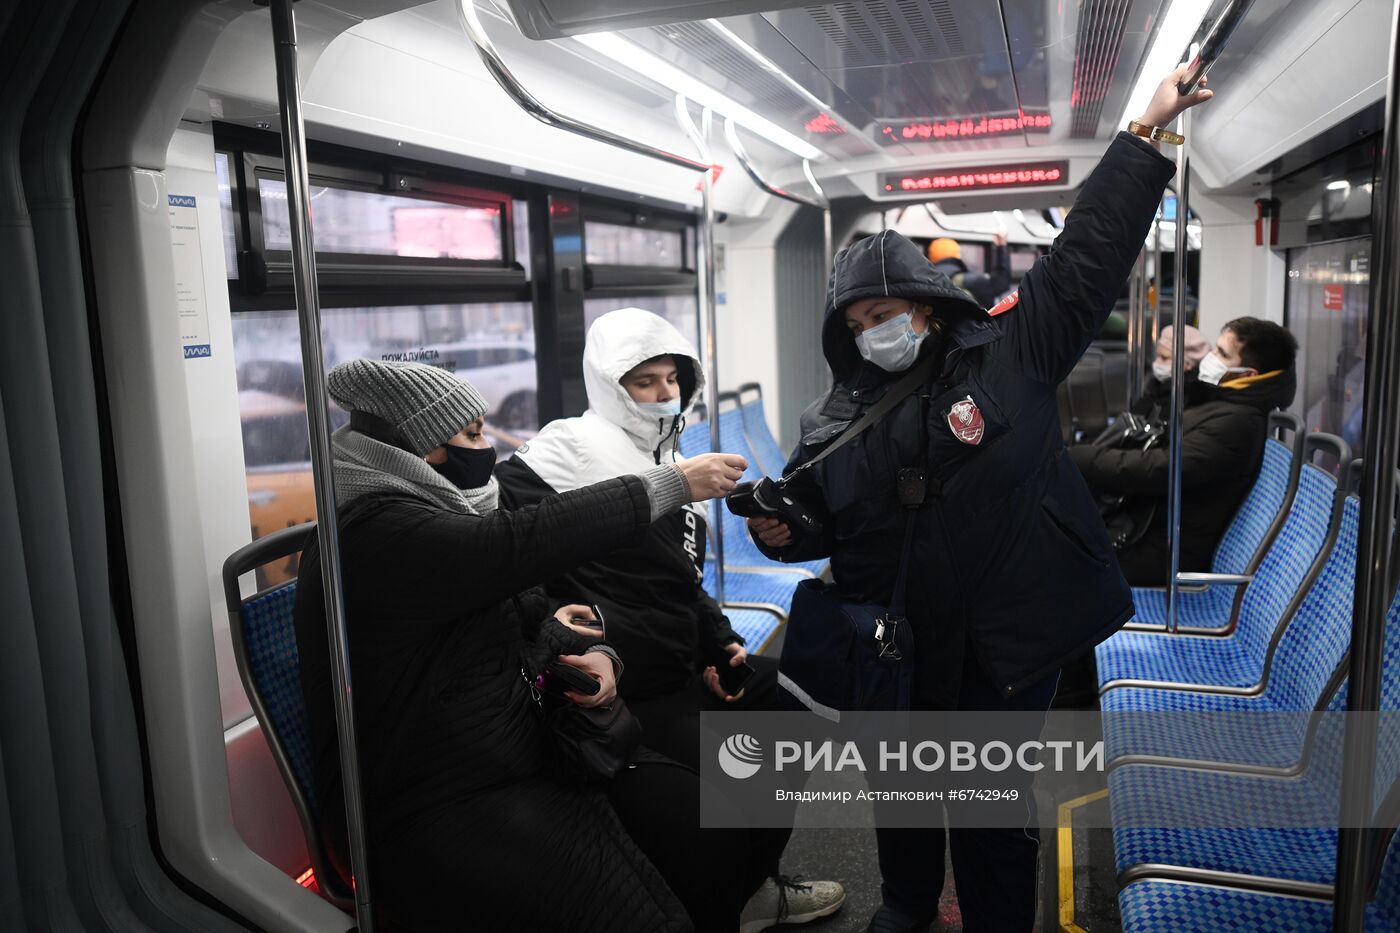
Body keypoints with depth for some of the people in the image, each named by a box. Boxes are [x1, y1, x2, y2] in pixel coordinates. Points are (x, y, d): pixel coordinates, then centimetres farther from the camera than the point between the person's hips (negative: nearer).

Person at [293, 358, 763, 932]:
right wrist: (674, 482, -19)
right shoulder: (375, 535, -17)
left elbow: (531, 620, 17)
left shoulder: (444, 512, 13)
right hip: (438, 813, -8)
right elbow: (521, 542, -26)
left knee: (724, 841, -7)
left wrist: (593, 655, -5)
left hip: (533, 755, 9)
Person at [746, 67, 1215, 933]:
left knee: (992, 809, 10)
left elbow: (1088, 254, -6)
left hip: (1008, 644, -3)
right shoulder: (836, 419, 2)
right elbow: (816, 515, 12)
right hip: (895, 652, 4)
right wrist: (779, 530, -11)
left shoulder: (1009, 353, -7)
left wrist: (1145, 134, -6)